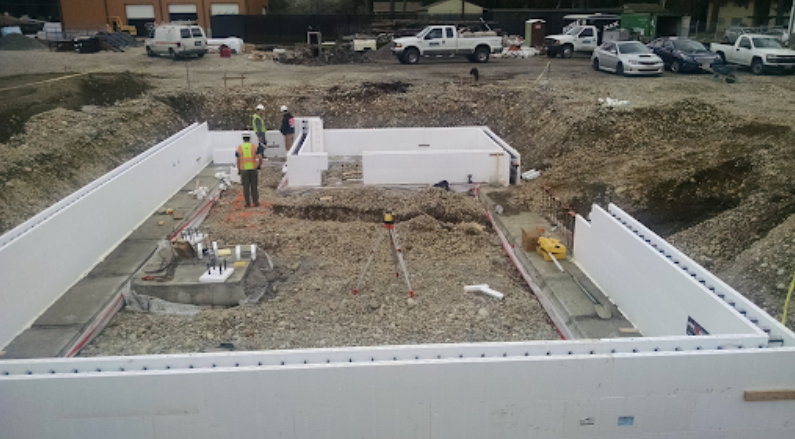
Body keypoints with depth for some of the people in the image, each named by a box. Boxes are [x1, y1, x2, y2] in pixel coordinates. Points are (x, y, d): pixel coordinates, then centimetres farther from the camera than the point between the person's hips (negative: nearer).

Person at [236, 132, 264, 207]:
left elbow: (238, 161, -1)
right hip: (253, 169, 0)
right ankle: (256, 202, 11)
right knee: (254, 186, 8)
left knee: (246, 187, 6)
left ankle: (248, 203, 7)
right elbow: (260, 158, -10)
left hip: (244, 170, 0)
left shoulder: (239, 148, -1)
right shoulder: (254, 147, -3)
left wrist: (238, 170, 12)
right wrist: (260, 165, 9)